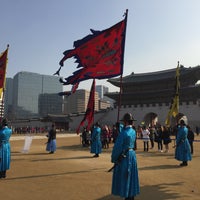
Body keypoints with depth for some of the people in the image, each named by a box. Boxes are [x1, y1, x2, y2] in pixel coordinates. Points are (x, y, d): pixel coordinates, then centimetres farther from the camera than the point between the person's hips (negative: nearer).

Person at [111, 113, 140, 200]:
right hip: (132, 154, 8)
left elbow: (117, 147, -17)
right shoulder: (133, 132, 3)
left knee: (124, 177, 4)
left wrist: (113, 158, -4)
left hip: (124, 157, -8)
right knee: (131, 176, 16)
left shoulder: (123, 133, -20)